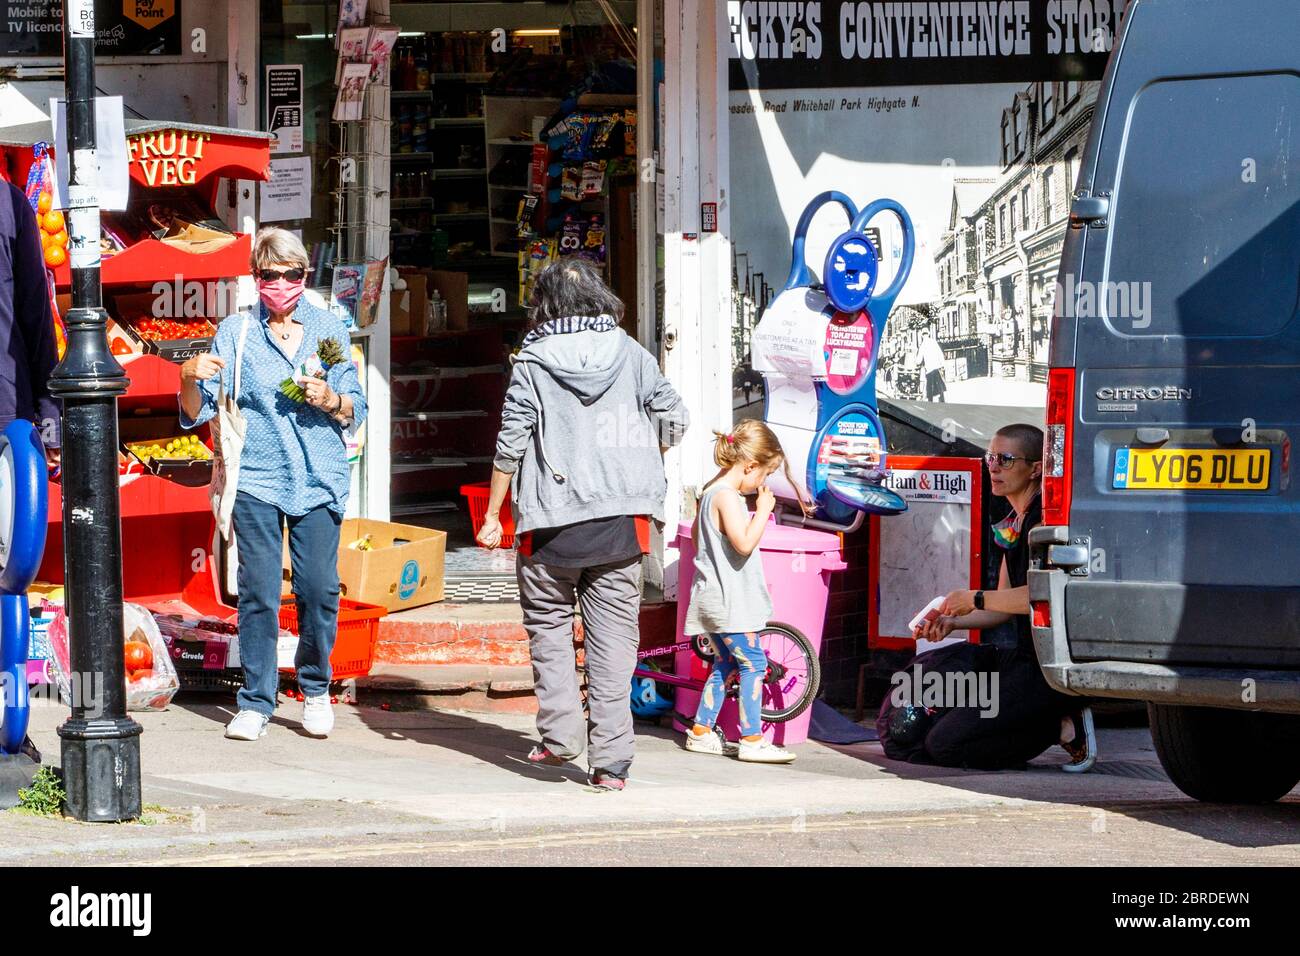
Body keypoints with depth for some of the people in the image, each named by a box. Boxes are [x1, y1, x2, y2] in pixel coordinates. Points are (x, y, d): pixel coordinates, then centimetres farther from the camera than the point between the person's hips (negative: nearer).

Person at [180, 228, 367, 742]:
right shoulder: (236, 332, 4)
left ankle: (315, 688, 18)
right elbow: (195, 414, 2)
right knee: (258, 593, -5)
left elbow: (356, 410, 11)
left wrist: (329, 400, -10)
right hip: (256, 478, -1)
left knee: (319, 589, -3)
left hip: (319, 480, 1)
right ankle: (255, 703, 4)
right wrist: (191, 378, -18)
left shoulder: (328, 328, 8)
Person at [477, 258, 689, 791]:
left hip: (552, 523, -2)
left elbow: (511, 442, -5)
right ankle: (611, 760, -1)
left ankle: (561, 733, 2)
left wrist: (492, 514, 3)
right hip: (621, 519, 2)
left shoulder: (534, 361, -2)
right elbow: (674, 418, 5)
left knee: (548, 622, 15)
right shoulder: (631, 355, 4)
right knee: (614, 632, 4)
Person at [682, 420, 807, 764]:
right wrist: (763, 510, -16)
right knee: (753, 664, -8)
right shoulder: (727, 496, -18)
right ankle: (752, 741, -9)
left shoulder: (711, 491, 13)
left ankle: (701, 732, 19)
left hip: (713, 600, 10)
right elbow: (744, 542, -27)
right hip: (728, 601, -10)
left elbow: (697, 534, 26)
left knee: (724, 665, 16)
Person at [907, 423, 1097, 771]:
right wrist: (952, 622, 4)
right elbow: (1007, 606, 21)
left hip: (1051, 669, -10)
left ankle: (1064, 727, -6)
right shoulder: (1013, 525, 17)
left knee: (944, 745, -15)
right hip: (1025, 657, 10)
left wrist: (975, 600, -14)